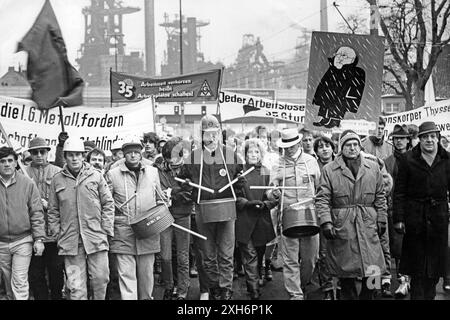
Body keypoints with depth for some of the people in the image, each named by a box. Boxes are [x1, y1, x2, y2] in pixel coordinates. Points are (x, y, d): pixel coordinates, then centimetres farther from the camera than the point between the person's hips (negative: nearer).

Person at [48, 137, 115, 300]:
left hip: (96, 238, 0)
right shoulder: (57, 180, 7)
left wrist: (106, 230, 0)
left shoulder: (96, 176, 4)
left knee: (100, 278, 2)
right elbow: (53, 211, 12)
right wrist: (56, 234, 4)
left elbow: (108, 204, 7)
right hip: (70, 240, 0)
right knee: (76, 286, 0)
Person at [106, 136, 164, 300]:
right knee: (126, 273, -6)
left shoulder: (153, 172, 12)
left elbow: (159, 200, 21)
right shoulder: (113, 174, 3)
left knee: (146, 272, 10)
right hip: (123, 233, -2)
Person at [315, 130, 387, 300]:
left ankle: (367, 296, 17)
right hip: (341, 228, -2)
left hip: (368, 227, 2)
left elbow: (380, 197, 14)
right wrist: (326, 222, -14)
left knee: (371, 271, 0)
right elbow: (322, 199, -3)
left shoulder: (373, 168, 11)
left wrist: (381, 220, 9)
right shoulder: (329, 170, 2)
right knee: (346, 275, 4)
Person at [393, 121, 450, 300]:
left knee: (435, 261, 8)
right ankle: (417, 296, 11)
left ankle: (429, 295, 19)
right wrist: (398, 219, -8)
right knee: (417, 265, 3)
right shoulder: (408, 160, -3)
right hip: (415, 216, -2)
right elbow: (399, 192, -2)